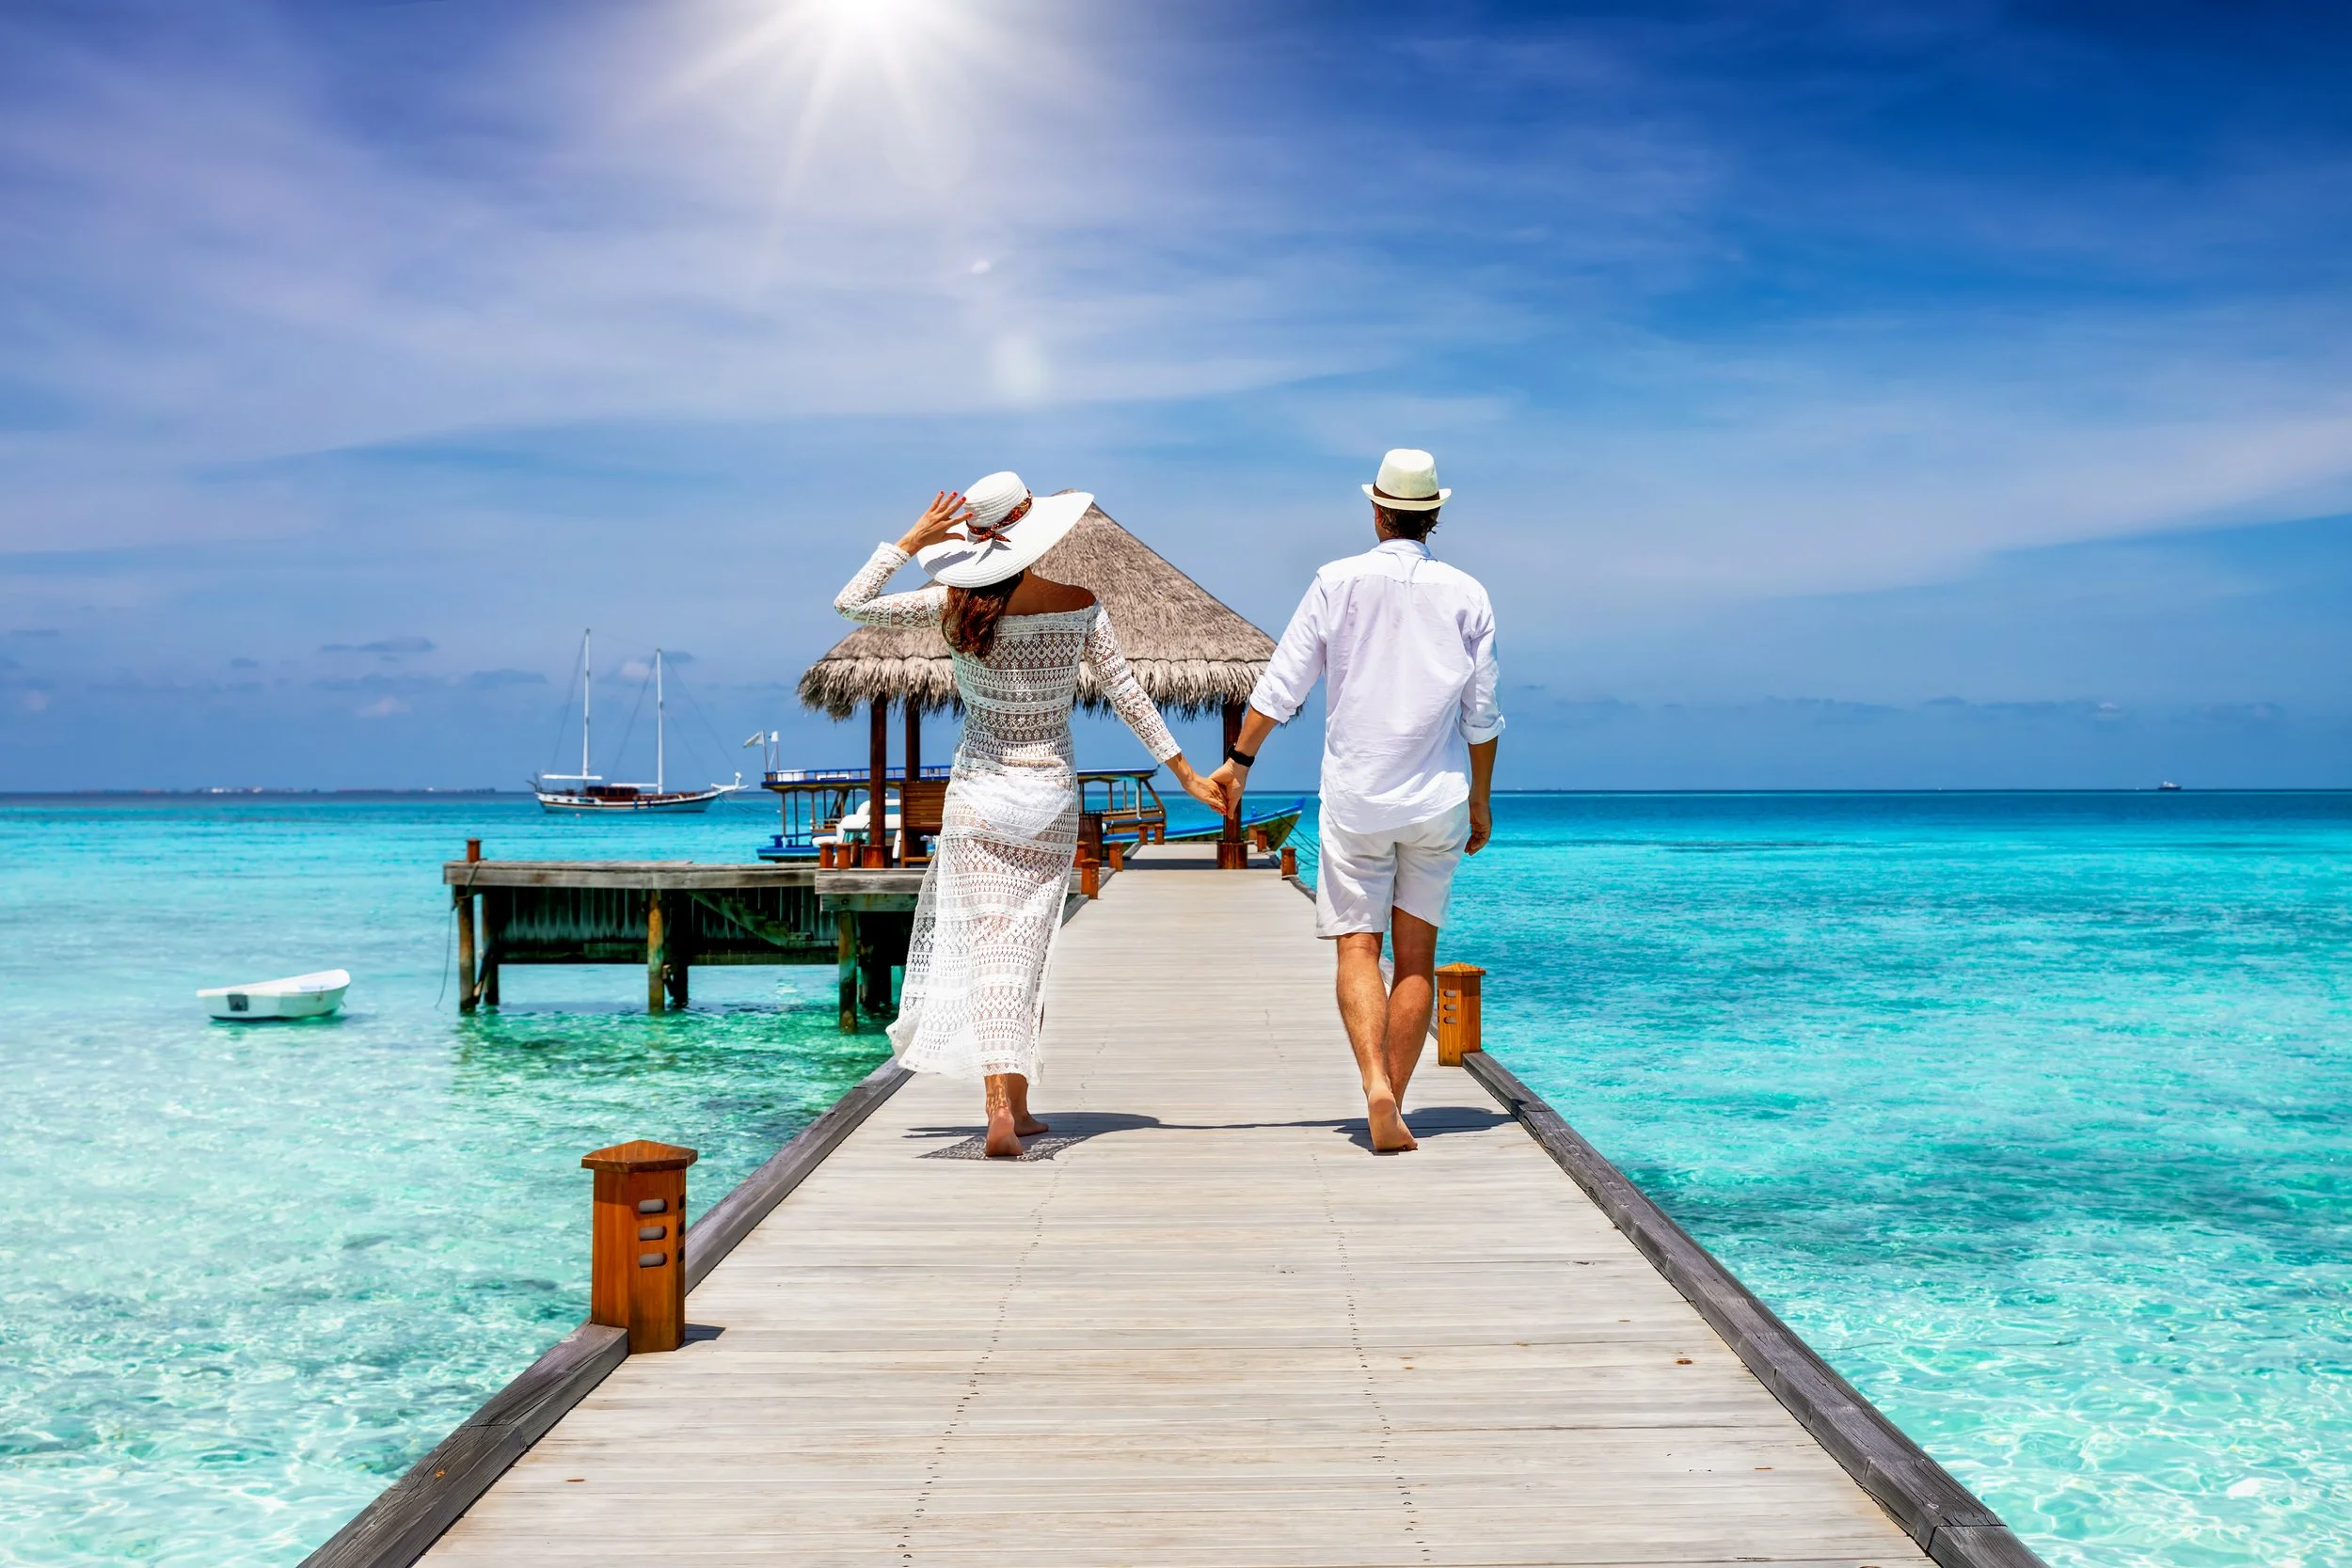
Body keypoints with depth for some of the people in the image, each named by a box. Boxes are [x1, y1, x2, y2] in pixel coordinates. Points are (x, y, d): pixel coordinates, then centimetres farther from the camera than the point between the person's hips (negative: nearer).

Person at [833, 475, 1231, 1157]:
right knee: (1027, 947, 11)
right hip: (1051, 793, 1)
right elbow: (1127, 695, -4)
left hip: (979, 791, -1)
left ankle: (1001, 1107, -17)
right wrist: (1186, 774, 4)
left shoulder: (958, 607, -10)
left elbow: (850, 604, -5)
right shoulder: (1078, 606, -8)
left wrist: (912, 541, -4)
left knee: (988, 949, -3)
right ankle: (1017, 1103, 17)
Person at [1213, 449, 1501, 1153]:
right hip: (1436, 801, 2)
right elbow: (1481, 713, 4)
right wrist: (1480, 800, 15)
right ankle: (1395, 1104, 10)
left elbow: (1282, 684, -4)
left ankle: (1376, 1084, -20)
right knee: (1416, 954, 9)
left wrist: (1240, 759, 6)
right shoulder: (1466, 594, 1)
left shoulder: (1339, 582, -4)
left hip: (1355, 798, -1)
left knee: (1357, 946, 1)